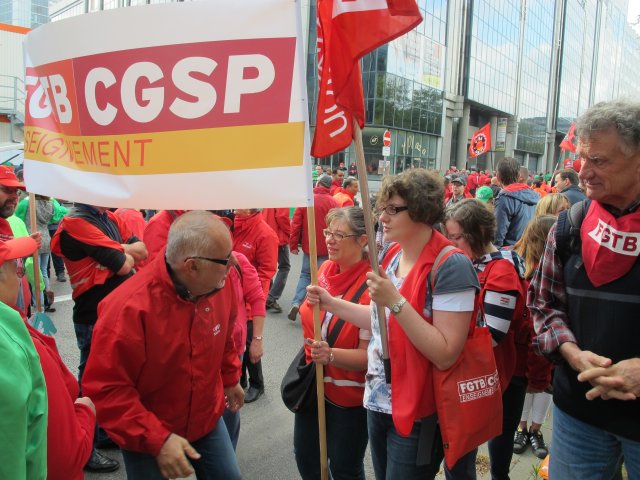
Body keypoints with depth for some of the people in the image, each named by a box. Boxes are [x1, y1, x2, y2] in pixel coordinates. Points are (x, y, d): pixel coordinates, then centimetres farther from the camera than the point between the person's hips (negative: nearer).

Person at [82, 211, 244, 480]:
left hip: (208, 419, 5)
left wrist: (230, 378, 18)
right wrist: (158, 439, -27)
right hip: (145, 436, -5)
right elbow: (106, 390, -24)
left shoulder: (220, 286, -13)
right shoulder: (129, 307, -30)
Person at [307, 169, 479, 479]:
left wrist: (395, 301, -30)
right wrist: (330, 303, 6)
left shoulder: (450, 266, -22)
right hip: (378, 400, 7)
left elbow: (446, 355, -25)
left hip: (418, 413, -7)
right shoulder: (393, 254, 2)